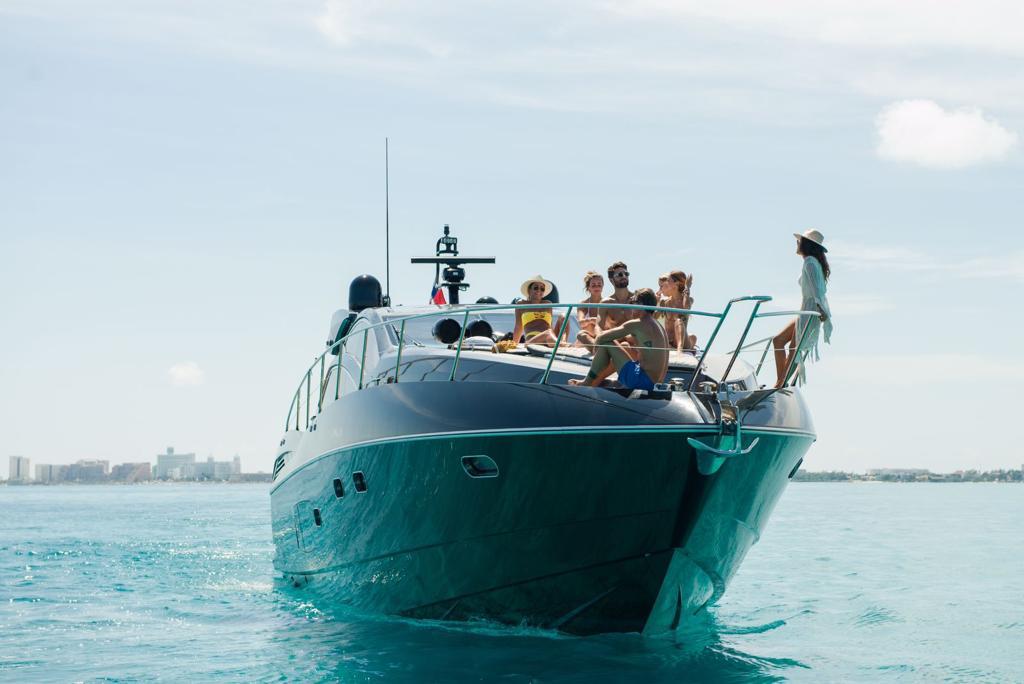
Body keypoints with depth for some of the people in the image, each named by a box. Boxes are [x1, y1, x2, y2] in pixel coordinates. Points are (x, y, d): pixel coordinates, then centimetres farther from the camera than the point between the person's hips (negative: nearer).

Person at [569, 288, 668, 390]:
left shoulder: (636, 324, -12)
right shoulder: (658, 326, 14)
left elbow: (601, 338, -8)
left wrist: (596, 349, 12)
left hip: (642, 380, -9)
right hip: (655, 384, 9)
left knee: (606, 343, -2)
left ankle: (586, 383, 10)